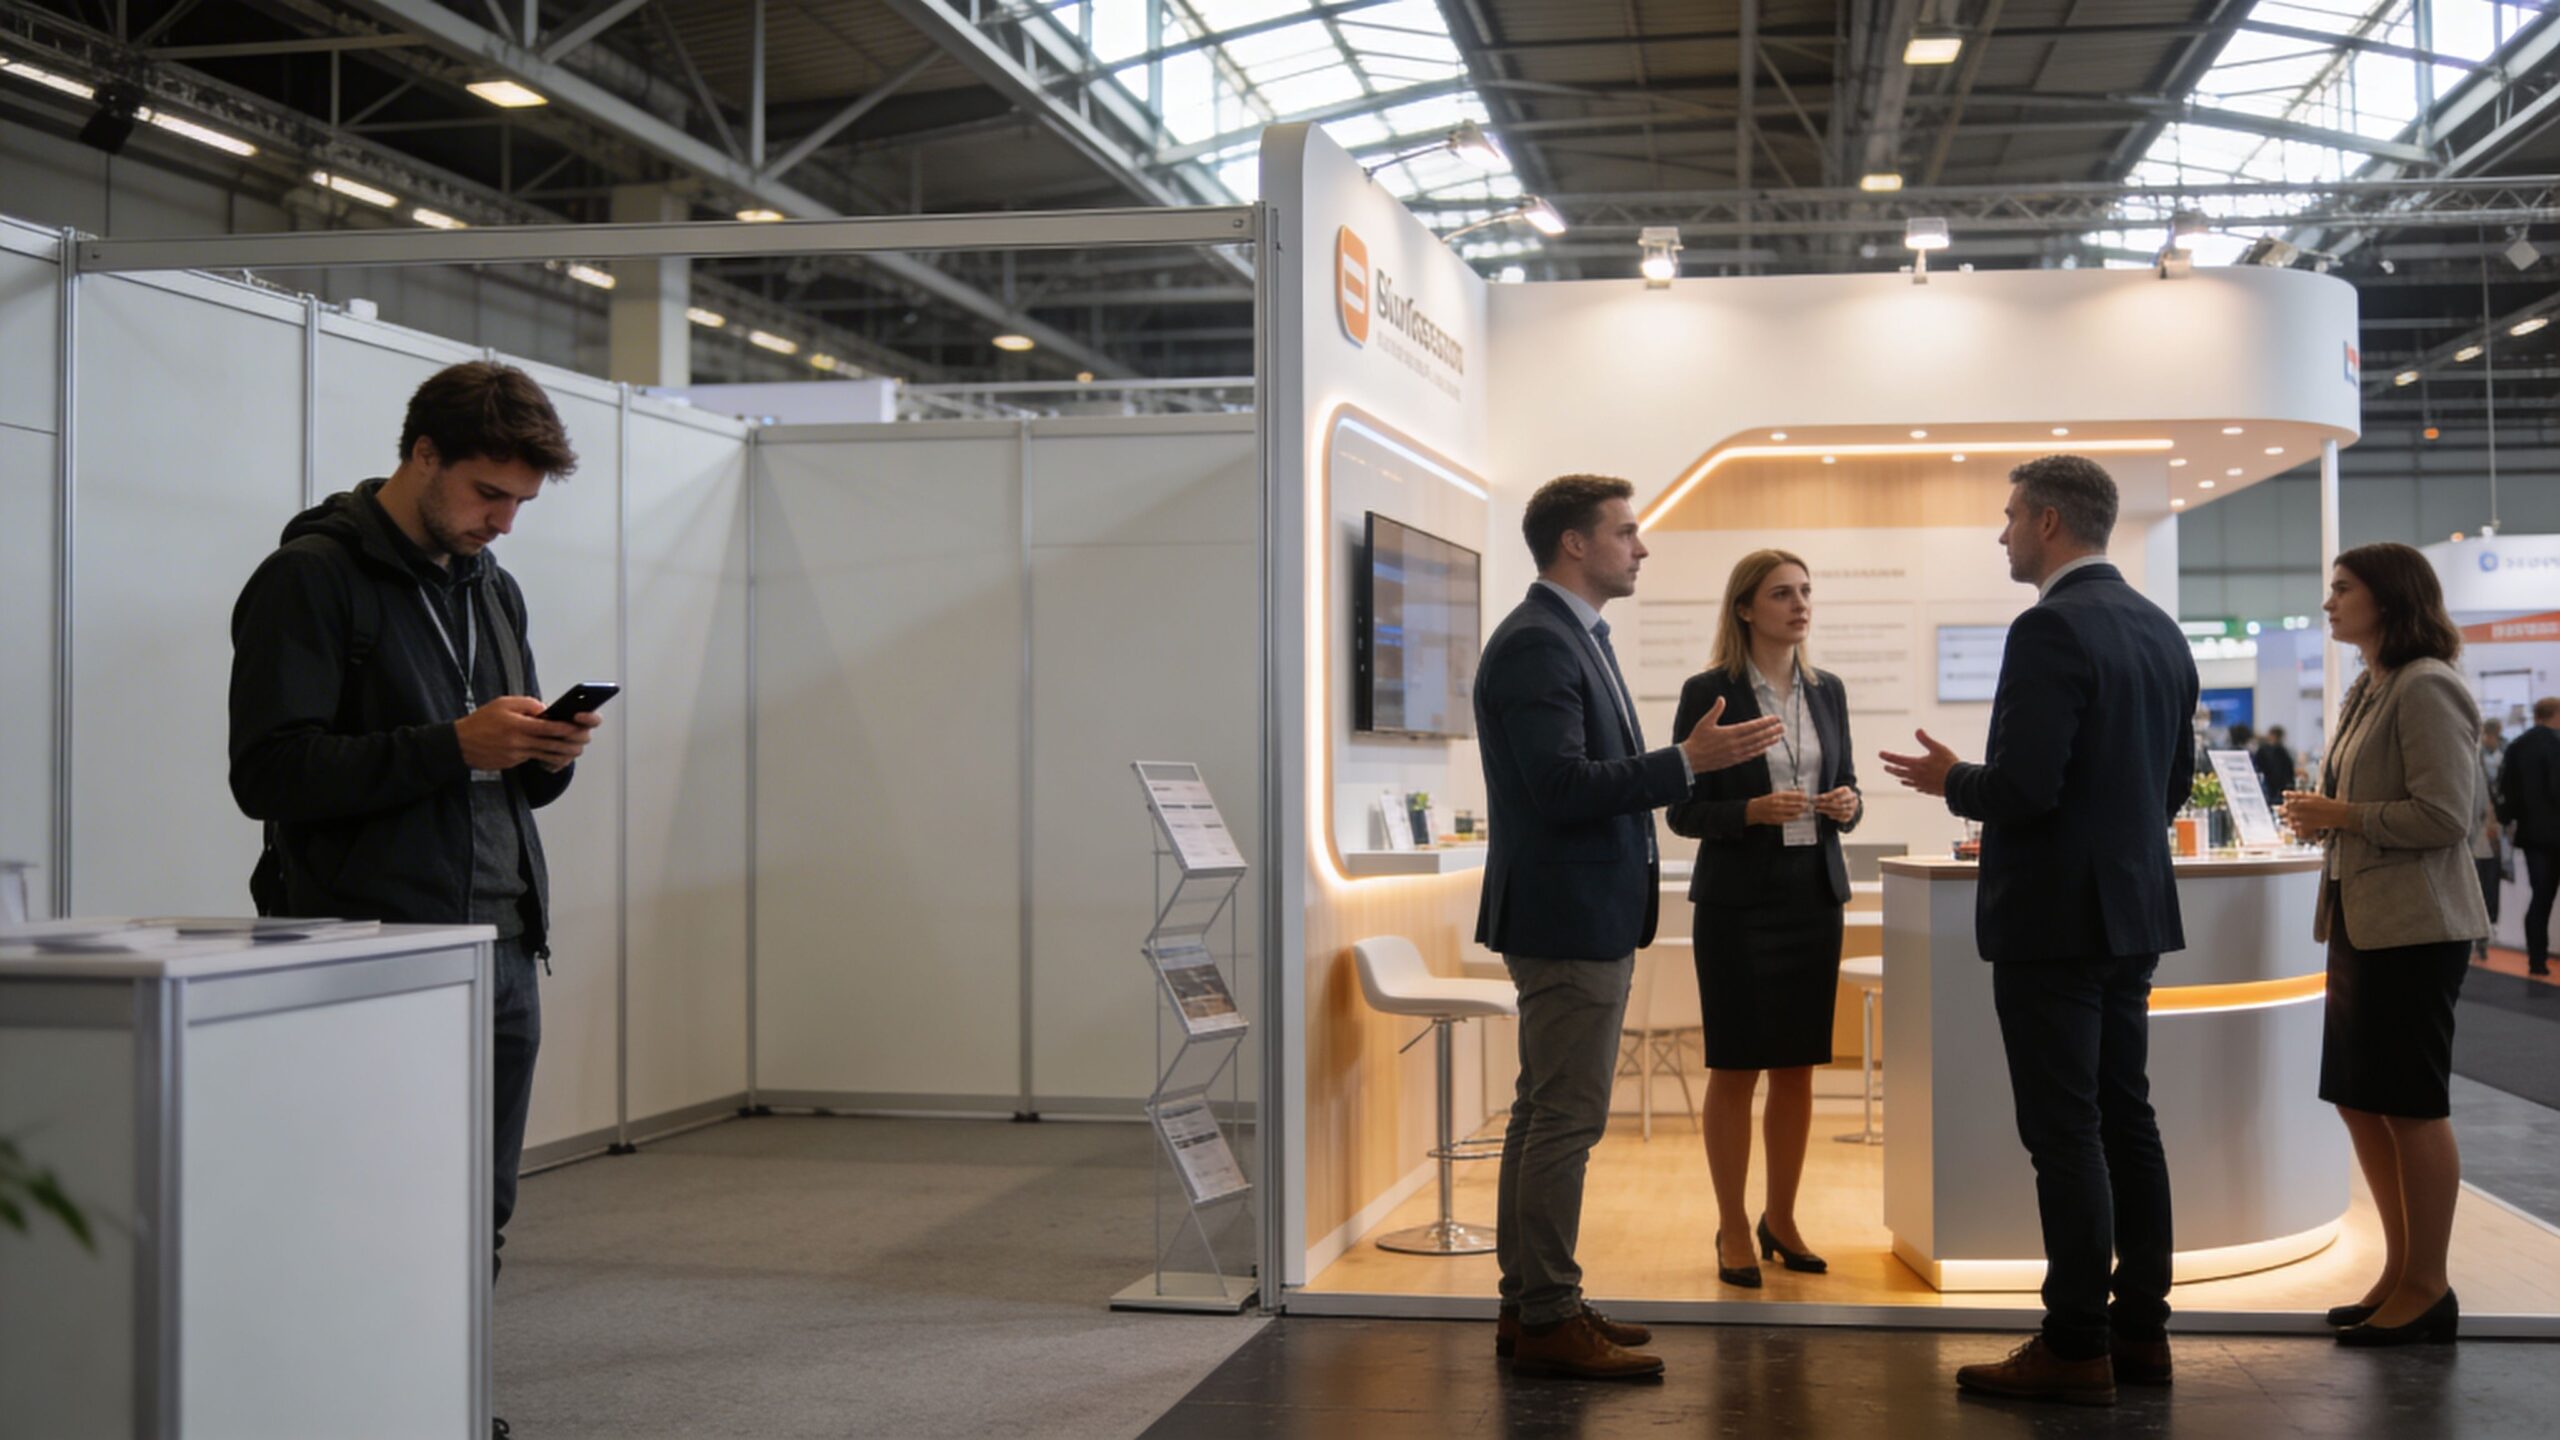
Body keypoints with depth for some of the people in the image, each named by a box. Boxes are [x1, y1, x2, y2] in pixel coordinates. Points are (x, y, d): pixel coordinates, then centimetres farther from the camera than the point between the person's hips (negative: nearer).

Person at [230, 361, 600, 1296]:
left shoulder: (494, 590, 18)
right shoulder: (310, 577, -5)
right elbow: (269, 772, -15)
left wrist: (549, 755, 0)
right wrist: (454, 746, -20)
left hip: (503, 954, 7)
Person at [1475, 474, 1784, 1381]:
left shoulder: (1574, 637, 16)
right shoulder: (1535, 645, -17)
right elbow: (1561, 786, -25)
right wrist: (1687, 761, -23)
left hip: (1585, 918, 11)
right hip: (1566, 920, -11)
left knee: (1544, 1116, 14)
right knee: (1566, 1120, -7)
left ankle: (1529, 1305, 22)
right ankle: (1548, 1320, 0)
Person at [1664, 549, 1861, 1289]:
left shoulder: (1827, 691, 9)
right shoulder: (1708, 693, -6)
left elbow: (1845, 783, 15)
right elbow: (1684, 811, -6)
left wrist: (1847, 806, -7)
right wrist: (1754, 811, -21)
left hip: (1815, 892, 5)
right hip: (1738, 896, -5)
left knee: (1797, 1067, 9)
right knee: (1734, 1068, 2)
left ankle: (1780, 1218, 22)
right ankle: (1733, 1228, 11)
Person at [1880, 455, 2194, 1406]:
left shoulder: (2051, 630, -17)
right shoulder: (2158, 629, 11)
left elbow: (2025, 788, -23)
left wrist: (1951, 782, -4)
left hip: (2055, 915, -9)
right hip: (2133, 908, 9)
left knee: (2065, 1134, -4)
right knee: (2125, 1121, 13)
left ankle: (2076, 1348, 1)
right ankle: (2140, 1330, 19)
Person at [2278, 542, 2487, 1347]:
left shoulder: (2425, 688, -14)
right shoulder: (2369, 691, 16)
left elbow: (2445, 814, -20)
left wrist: (2344, 817, -14)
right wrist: (2321, 817, 6)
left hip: (2414, 928, -10)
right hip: (2362, 920, 10)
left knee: (2411, 1106, -2)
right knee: (2358, 1100, 13)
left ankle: (2427, 1288, 8)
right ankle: (2401, 1271, 24)